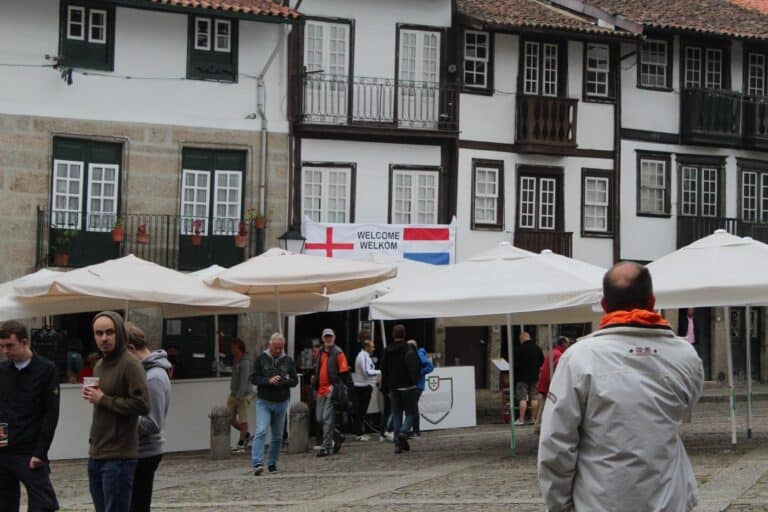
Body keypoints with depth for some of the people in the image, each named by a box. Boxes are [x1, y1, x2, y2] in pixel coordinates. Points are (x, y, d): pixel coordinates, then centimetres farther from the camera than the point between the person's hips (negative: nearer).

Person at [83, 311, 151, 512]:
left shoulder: (130, 364, -11)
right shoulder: (99, 366, 16)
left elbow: (142, 405, -21)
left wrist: (103, 399, -15)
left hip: (119, 458, -8)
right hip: (95, 456, 8)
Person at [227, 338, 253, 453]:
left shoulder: (245, 362, -18)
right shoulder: (235, 359, 8)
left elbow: (244, 381, -23)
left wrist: (238, 397, -25)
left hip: (244, 394, -9)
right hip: (233, 393, 9)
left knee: (243, 420, -1)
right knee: (230, 418, 9)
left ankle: (241, 445, 8)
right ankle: (247, 436, 26)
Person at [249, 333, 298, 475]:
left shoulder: (288, 361, 7)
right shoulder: (261, 359, 1)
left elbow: (295, 381, 10)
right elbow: (253, 378, -2)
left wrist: (287, 381, -12)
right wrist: (268, 381, -18)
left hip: (281, 403, 3)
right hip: (263, 402, -3)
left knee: (277, 436, 8)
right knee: (261, 431, -16)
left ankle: (272, 464, 20)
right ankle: (257, 464, -21)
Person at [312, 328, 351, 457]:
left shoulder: (338, 352, -6)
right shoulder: (321, 353, 16)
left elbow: (344, 372, -9)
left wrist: (336, 386, -13)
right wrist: (315, 382, 21)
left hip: (332, 390, -8)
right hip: (321, 390, 8)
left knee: (328, 418, -7)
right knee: (320, 418, 9)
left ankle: (326, 446, -2)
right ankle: (337, 437, 26)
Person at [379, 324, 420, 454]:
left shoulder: (387, 351, 6)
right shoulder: (409, 350, -9)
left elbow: (384, 370, 10)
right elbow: (417, 367, -14)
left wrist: (386, 389, 15)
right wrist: (415, 380, 2)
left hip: (394, 388, 4)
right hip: (408, 387, -4)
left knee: (396, 415, 8)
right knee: (411, 412, 7)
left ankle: (397, 443, 3)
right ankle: (403, 432, -18)